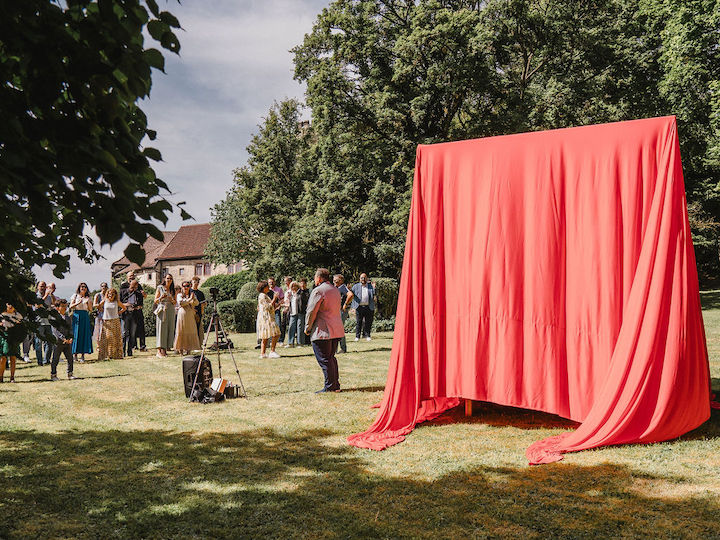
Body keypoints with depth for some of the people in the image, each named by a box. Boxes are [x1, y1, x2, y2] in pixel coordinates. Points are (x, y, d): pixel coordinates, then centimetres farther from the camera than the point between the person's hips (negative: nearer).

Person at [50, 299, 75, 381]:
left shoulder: (68, 318, 12)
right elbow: (55, 330, -13)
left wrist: (70, 338, -5)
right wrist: (63, 339, -19)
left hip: (68, 342, 5)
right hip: (58, 342, -5)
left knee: (70, 358, 6)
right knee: (55, 359, 2)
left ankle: (70, 374, 17)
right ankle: (53, 375, 13)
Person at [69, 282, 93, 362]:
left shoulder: (88, 298, 13)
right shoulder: (75, 296, 8)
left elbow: (90, 309, 7)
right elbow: (70, 306, 0)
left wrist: (88, 302, -8)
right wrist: (78, 303, -15)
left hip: (85, 317, 2)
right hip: (76, 316, -2)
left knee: (85, 334, -3)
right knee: (75, 335, -5)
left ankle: (83, 355, 0)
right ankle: (75, 354, 0)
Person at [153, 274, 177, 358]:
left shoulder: (173, 290, 13)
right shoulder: (160, 288, 4)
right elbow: (155, 301, 4)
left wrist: (172, 300, -6)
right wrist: (161, 297, -14)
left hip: (171, 311, 4)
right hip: (162, 311, -4)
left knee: (169, 330, 0)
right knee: (161, 329, -9)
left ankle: (164, 350, 6)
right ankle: (159, 351, -11)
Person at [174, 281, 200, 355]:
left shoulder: (192, 294, 16)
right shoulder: (179, 295, 8)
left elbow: (196, 303, 1)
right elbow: (181, 303, -11)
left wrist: (193, 298, -16)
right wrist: (190, 299, -11)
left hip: (190, 315, 3)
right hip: (182, 314, -3)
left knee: (190, 331, -1)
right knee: (181, 331, -4)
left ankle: (188, 349, 5)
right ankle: (180, 349, 0)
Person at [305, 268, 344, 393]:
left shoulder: (318, 291, -12)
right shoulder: (336, 290, 16)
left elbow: (311, 311, -13)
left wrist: (307, 328, -1)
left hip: (322, 331, -9)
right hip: (336, 330, 9)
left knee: (325, 360, -3)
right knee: (331, 358, 16)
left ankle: (330, 387, -2)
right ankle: (336, 385, 18)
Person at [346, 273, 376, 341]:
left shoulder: (371, 286, 13)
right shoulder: (356, 286, 9)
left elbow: (374, 296, 11)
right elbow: (350, 295, 6)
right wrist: (345, 303, 1)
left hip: (368, 307, 1)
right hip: (359, 307, -1)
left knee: (368, 322, 2)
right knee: (358, 322, -1)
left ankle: (366, 335, 14)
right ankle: (357, 336, 5)